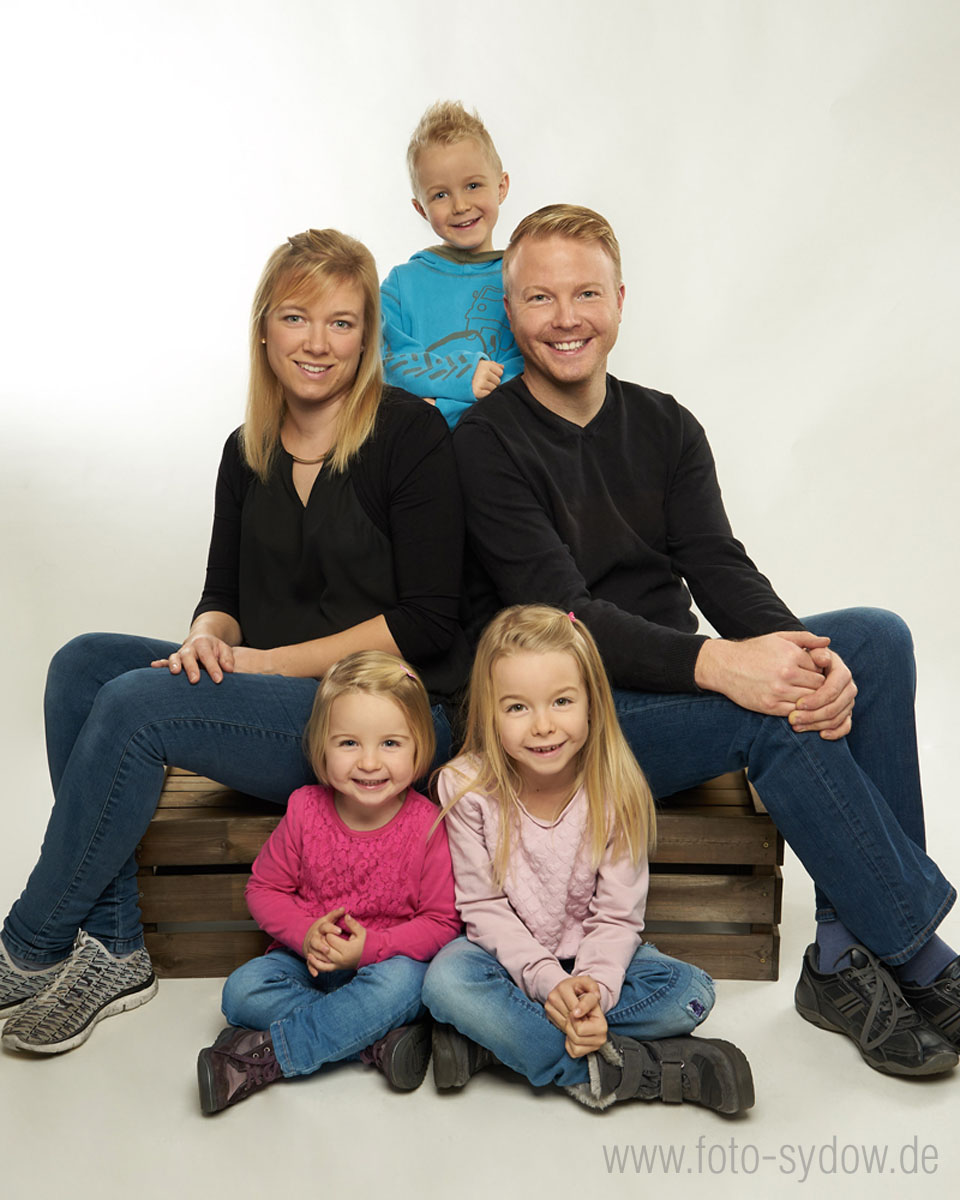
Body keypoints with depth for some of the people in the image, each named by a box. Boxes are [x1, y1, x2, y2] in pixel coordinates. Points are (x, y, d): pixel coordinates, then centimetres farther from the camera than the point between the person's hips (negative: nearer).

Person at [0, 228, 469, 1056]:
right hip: (273, 705, 7)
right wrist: (209, 639, -8)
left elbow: (427, 623, -13)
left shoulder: (411, 436, -8)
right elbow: (224, 594, 17)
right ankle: (110, 950, -8)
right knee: (84, 663, -12)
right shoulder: (248, 453, 11)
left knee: (136, 703, -22)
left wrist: (271, 662, -14)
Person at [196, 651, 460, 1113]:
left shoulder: (426, 825, -16)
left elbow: (442, 922, -10)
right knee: (242, 992, -21)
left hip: (388, 959, -3)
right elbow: (264, 889, 2)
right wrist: (305, 932, -17)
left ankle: (263, 1057, -26)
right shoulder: (305, 810, -8)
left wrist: (371, 947, -23)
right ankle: (380, 1039, -24)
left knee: (401, 982, -35)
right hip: (309, 960, 3)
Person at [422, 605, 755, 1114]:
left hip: (590, 957, 2)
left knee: (691, 992, -22)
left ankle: (487, 1038, -23)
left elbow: (616, 915, -12)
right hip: (510, 956, -1)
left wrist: (595, 988, -30)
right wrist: (548, 981, -27)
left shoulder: (617, 791, -15)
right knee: (446, 980, -33)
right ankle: (609, 1068, -26)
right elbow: (484, 907, -14)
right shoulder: (467, 787, -17)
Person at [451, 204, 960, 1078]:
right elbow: (559, 614, -18)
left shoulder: (666, 429, 12)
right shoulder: (487, 443, -6)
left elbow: (721, 569, 0)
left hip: (681, 688, 6)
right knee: (773, 717, -29)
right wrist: (714, 664, -32)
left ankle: (849, 954, -15)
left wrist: (803, 652, -22)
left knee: (876, 637, -15)